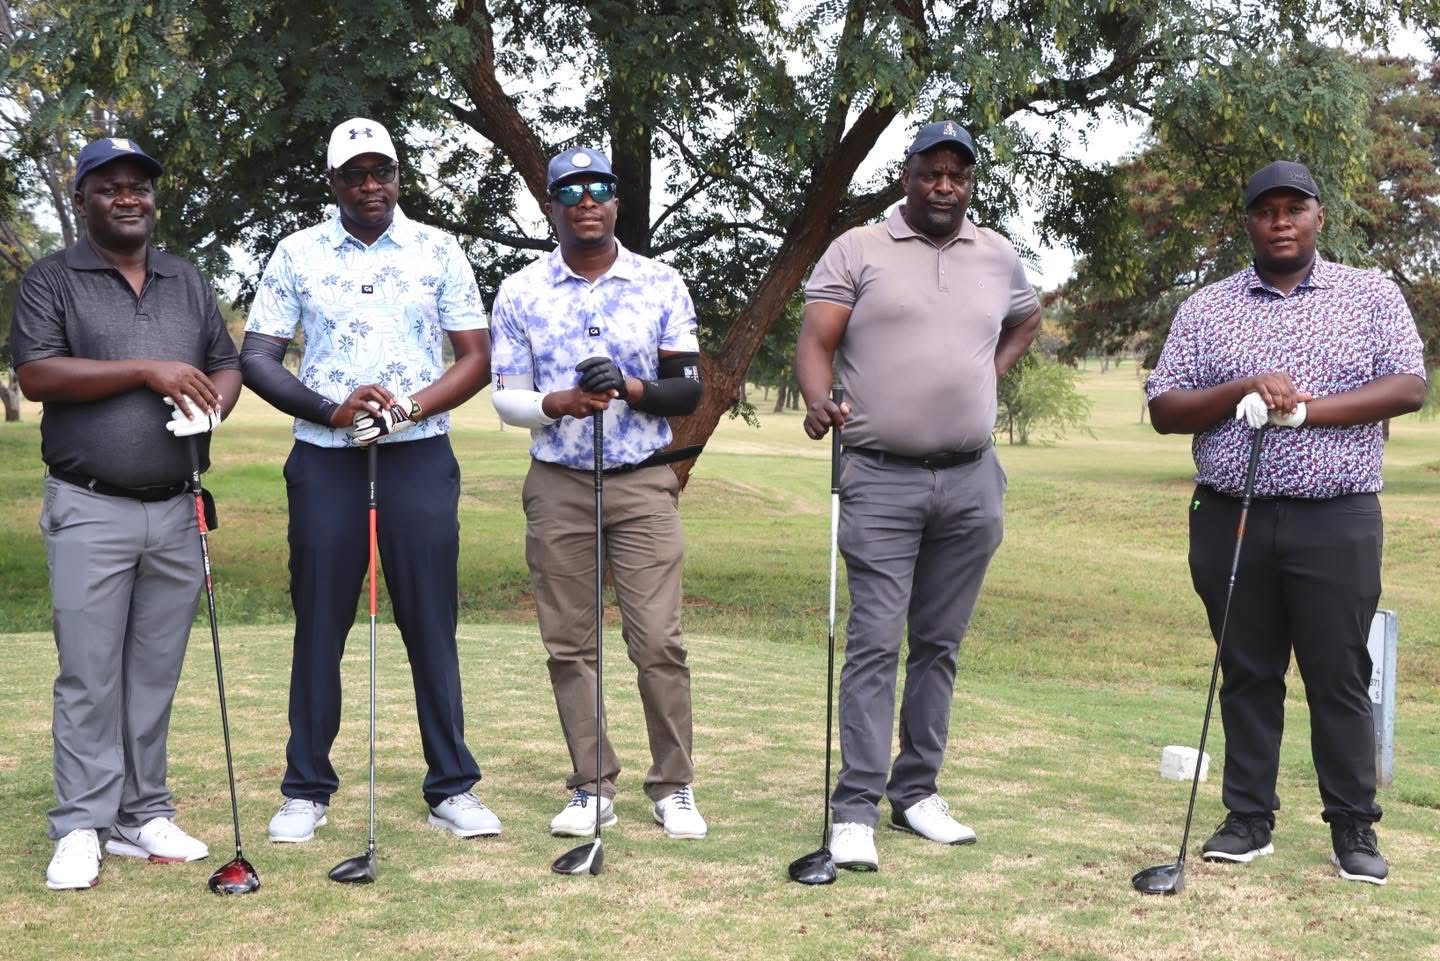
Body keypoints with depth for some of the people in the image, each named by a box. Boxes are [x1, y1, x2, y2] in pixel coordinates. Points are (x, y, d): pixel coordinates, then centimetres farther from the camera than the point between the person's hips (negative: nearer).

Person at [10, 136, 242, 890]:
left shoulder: (188, 282, 15)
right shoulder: (52, 280, 1)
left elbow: (226, 366, 17)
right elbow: (37, 375, -11)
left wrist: (211, 404, -7)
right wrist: (147, 370, -16)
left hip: (177, 511, 4)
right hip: (91, 510, -4)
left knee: (156, 673, 7)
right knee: (89, 674, -3)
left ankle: (143, 815, 15)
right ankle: (81, 827, 4)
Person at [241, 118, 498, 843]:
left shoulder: (437, 251, 6)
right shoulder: (297, 254, 6)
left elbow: (475, 359, 3)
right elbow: (256, 358, 3)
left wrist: (409, 408, -14)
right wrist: (333, 411, -13)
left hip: (419, 456, 0)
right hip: (324, 459, 1)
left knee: (431, 623, 1)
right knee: (319, 624, 4)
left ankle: (453, 788, 9)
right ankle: (306, 791, 14)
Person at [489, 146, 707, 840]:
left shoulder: (662, 285, 3)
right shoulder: (519, 293, 4)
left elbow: (689, 389, 1)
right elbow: (505, 398, 3)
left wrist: (632, 389, -18)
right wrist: (557, 403, -17)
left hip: (643, 483, -1)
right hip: (558, 486, 1)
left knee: (659, 640, -5)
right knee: (569, 644, 4)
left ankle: (674, 787, 7)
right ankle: (592, 788, 14)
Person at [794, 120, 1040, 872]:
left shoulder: (998, 257, 13)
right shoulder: (857, 250, 1)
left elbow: (1026, 320, 32)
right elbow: (815, 339, -6)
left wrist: (990, 374, 14)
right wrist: (819, 399, -27)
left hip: (971, 480, 4)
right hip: (882, 478, -4)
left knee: (939, 644, 9)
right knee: (875, 643, -7)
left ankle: (917, 792, 20)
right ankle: (856, 809, -4)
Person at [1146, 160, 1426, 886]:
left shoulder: (1372, 295, 6)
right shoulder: (1205, 308, 8)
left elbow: (1408, 387, -4)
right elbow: (1164, 410, 4)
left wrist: (1309, 407, -16)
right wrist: (1243, 390, -13)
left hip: (1336, 520, -1)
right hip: (1230, 518, 2)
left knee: (1340, 676, 2)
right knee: (1247, 675, 7)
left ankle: (1354, 827, 12)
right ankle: (1249, 818, 16)